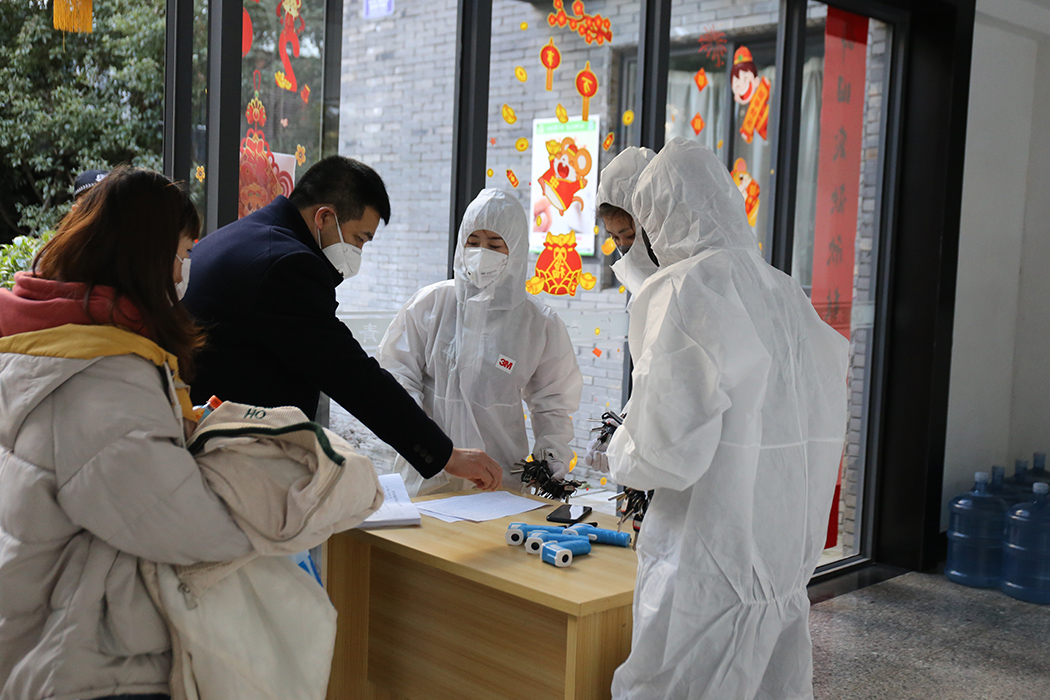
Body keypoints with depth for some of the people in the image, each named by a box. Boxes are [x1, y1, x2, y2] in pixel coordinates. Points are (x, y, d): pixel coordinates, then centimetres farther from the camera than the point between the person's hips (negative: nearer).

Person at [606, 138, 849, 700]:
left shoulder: (685, 291, -14)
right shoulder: (785, 294, 9)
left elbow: (670, 450, -20)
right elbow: (823, 432, 15)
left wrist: (621, 453, 2)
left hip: (709, 557, -8)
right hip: (785, 549, 8)